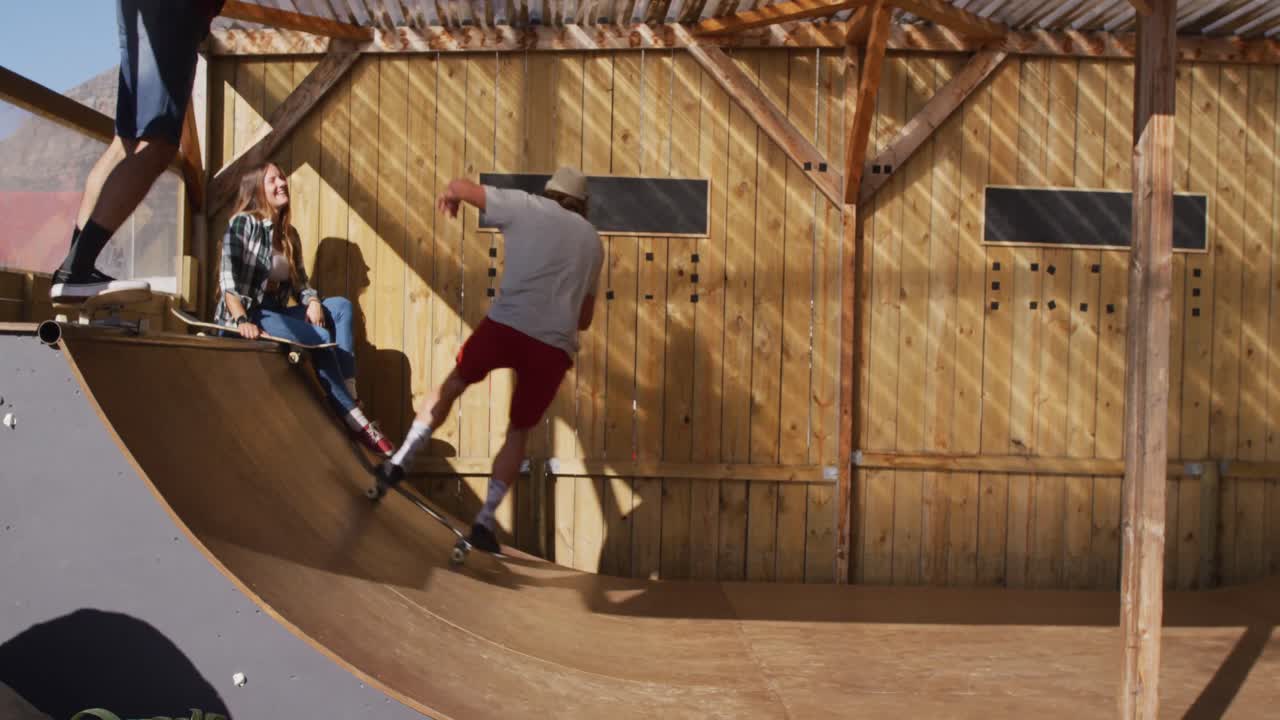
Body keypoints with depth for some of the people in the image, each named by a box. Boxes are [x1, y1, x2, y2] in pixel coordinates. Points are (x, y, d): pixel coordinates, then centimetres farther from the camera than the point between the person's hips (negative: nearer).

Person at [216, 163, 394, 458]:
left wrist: (313, 302, -11)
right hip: (246, 316, -8)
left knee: (342, 306, -11)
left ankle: (349, 396, -22)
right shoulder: (243, 223, -6)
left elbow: (299, 282, 12)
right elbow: (229, 278, -16)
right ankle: (354, 419, -19)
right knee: (321, 338, -25)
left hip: (275, 314, 8)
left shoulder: (288, 234, 15)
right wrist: (242, 320, -29)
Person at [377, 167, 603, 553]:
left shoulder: (527, 206, 13)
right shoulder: (593, 241, 23)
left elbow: (460, 186, 15)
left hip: (506, 325, -2)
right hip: (556, 346, 2)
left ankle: (399, 462, 22)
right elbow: (584, 319, 27)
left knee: (455, 382, 25)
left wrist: (449, 195, 37)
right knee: (519, 432, 19)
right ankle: (485, 519, 14)